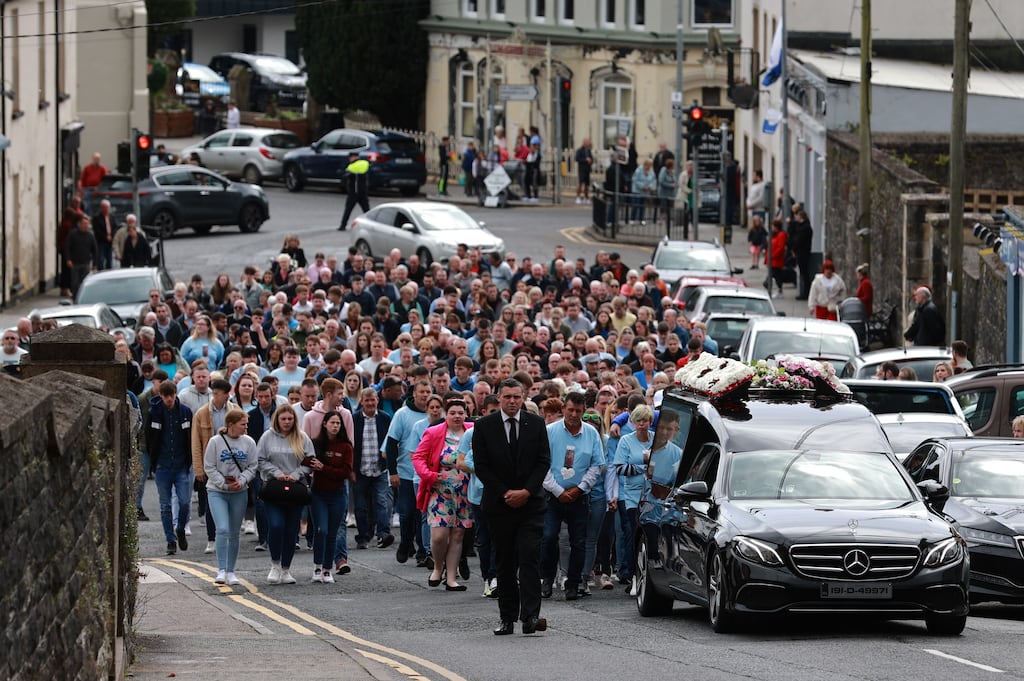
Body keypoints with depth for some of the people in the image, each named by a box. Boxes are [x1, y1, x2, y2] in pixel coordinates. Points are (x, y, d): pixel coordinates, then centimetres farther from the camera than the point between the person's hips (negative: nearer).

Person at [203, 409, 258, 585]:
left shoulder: (249, 443, 1)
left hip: (239, 493, 3)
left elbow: (252, 467, 4)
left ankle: (230, 572, 18)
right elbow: (209, 468, -5)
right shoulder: (215, 442, -7)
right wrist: (224, 484, -14)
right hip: (216, 491, -3)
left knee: (234, 533, 9)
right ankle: (221, 570, -15)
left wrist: (241, 481, -14)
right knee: (223, 529, -18)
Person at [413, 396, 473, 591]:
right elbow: (418, 457, -2)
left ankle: (451, 578, 13)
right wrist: (428, 475, -16)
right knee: (439, 535, -10)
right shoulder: (434, 434, -3)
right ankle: (438, 567, 19)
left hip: (464, 494, 2)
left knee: (457, 536, 5)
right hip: (440, 493, -2)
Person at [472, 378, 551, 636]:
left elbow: (544, 461, 3)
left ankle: (530, 616, -17)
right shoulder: (484, 426, 3)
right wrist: (505, 493, -8)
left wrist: (526, 492, -9)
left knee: (530, 557, -12)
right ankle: (507, 619, 8)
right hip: (498, 504, 1)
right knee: (505, 563, 4)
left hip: (530, 502, -1)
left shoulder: (536, 424, 5)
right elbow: (481, 466, 0)